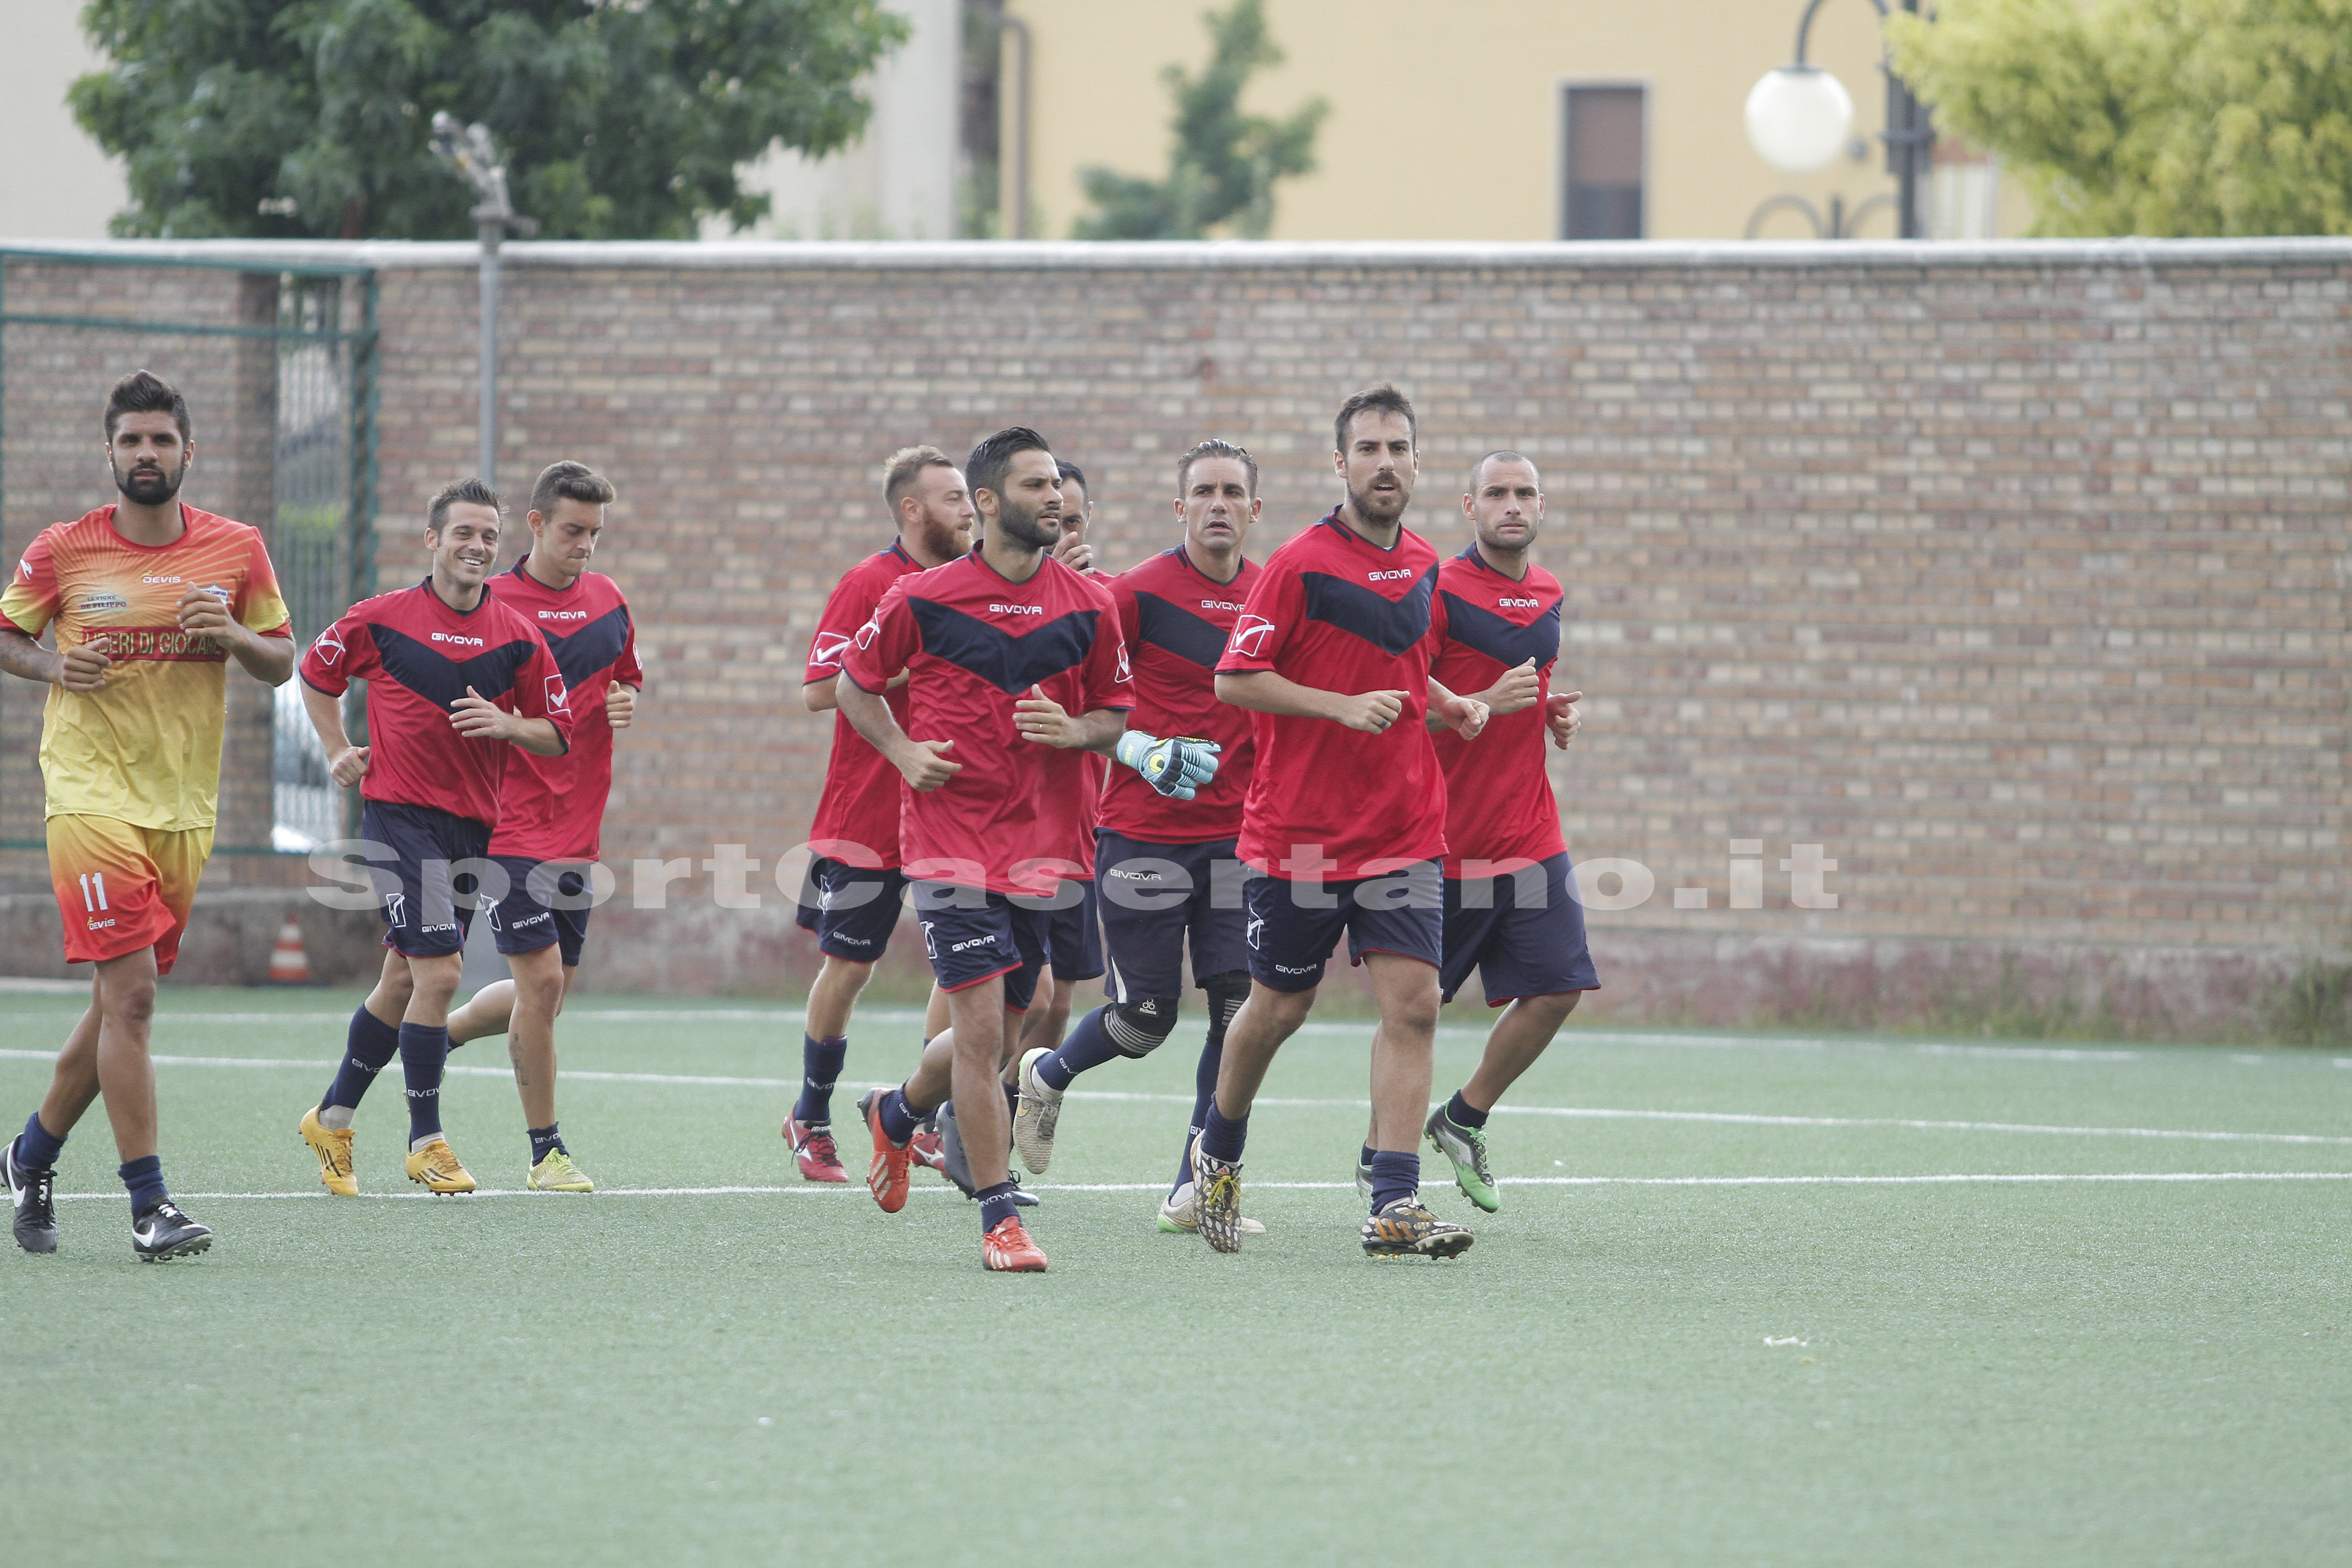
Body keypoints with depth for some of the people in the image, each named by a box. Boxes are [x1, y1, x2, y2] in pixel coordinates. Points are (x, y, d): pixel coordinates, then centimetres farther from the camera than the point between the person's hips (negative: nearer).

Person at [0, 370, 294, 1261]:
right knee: (130, 992, -15)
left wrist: (232, 635, -10)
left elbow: (281, 663, 11)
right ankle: (148, 1205, -13)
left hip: (185, 809, 4)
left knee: (121, 1003, 10)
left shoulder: (236, 551, 5)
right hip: (92, 794, -4)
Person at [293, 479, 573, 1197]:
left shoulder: (518, 634, 4)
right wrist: (338, 752, 5)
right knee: (440, 971, -15)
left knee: (407, 982, 12)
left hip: (475, 825, 4)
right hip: (398, 814, -4)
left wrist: (507, 725, -13)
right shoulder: (381, 619, -3)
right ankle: (425, 1141, -4)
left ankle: (332, 1118, 28)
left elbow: (557, 733, 6)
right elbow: (315, 673, 13)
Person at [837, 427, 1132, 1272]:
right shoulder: (922, 599, -4)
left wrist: (1075, 730, -9)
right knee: (982, 1026, -13)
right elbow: (856, 684, 9)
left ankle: (895, 1113, 43)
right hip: (949, 837, -4)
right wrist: (904, 752, -7)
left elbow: (1116, 713, 13)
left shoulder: (1090, 607, 4)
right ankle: (1000, 1218, -7)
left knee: (993, 1035, 11)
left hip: (1039, 844, 4)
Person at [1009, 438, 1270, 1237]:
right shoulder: (1137, 593, -8)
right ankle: (1046, 1074, 31)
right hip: (1144, 833, -4)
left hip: (1236, 834, 4)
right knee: (1146, 1014, -2)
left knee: (1239, 1006, -6)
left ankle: (1198, 1187, 2)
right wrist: (1146, 753, -19)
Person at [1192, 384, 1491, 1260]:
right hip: (1298, 830, -4)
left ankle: (1395, 1208, -11)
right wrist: (1344, 707, -21)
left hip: (1404, 830, 4)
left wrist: (1449, 706, 5)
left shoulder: (1423, 567, 9)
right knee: (1279, 1007, 9)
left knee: (1412, 1005, -9)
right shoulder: (1301, 565, -11)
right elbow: (1234, 679, -13)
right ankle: (1218, 1149, 36)